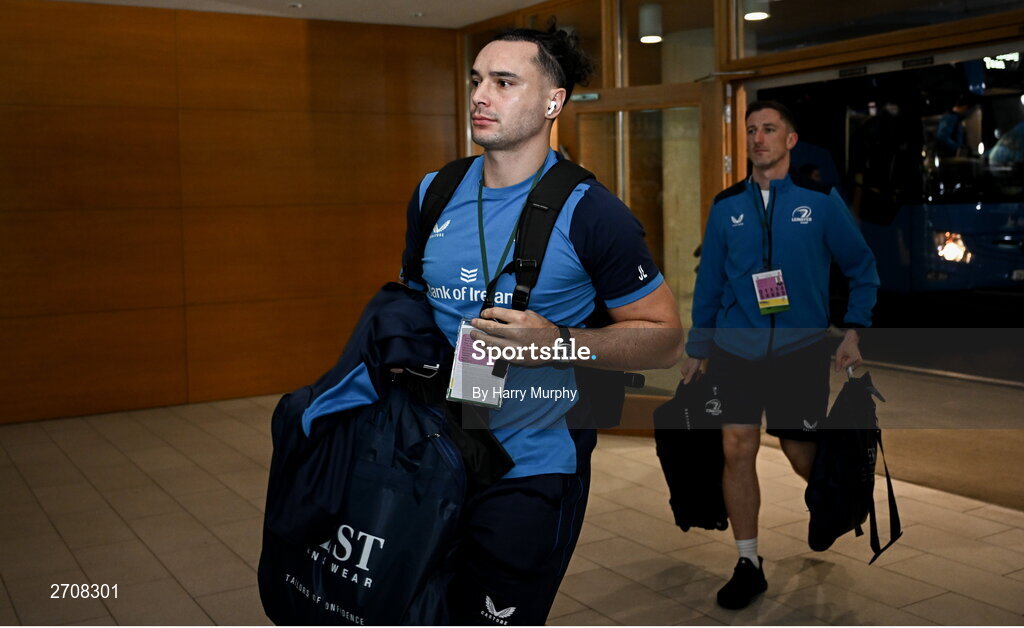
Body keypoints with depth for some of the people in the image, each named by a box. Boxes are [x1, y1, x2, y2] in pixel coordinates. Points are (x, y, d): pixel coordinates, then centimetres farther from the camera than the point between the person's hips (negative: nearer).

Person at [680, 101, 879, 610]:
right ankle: (748, 564, 9)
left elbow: (862, 268, 7)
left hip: (801, 350, -1)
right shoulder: (726, 206, 4)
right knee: (737, 450, -5)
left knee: (801, 458, 6)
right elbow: (708, 282, 10)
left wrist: (853, 332, 0)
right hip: (736, 351, 2)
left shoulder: (820, 200, -2)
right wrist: (696, 349, 12)